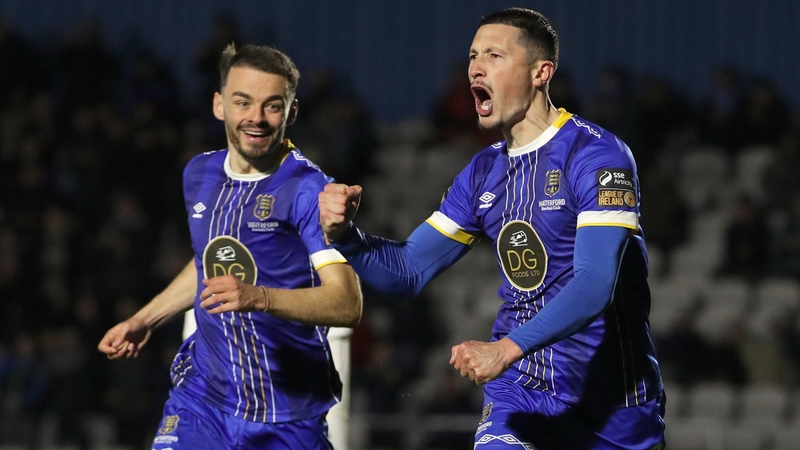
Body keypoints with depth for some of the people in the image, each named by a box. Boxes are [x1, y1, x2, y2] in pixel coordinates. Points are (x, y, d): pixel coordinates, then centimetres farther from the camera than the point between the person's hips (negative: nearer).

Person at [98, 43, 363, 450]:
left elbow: (347, 304, -23)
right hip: (204, 392, 4)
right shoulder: (200, 174, 7)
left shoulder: (307, 190, -14)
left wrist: (259, 298, -36)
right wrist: (143, 321, 28)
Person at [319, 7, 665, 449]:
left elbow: (594, 285, -25)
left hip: (608, 400, -5)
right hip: (518, 392, 5)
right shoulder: (483, 173, 9)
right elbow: (409, 270, 12)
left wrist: (507, 349, -36)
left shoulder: (597, 155, -13)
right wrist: (344, 233, -9)